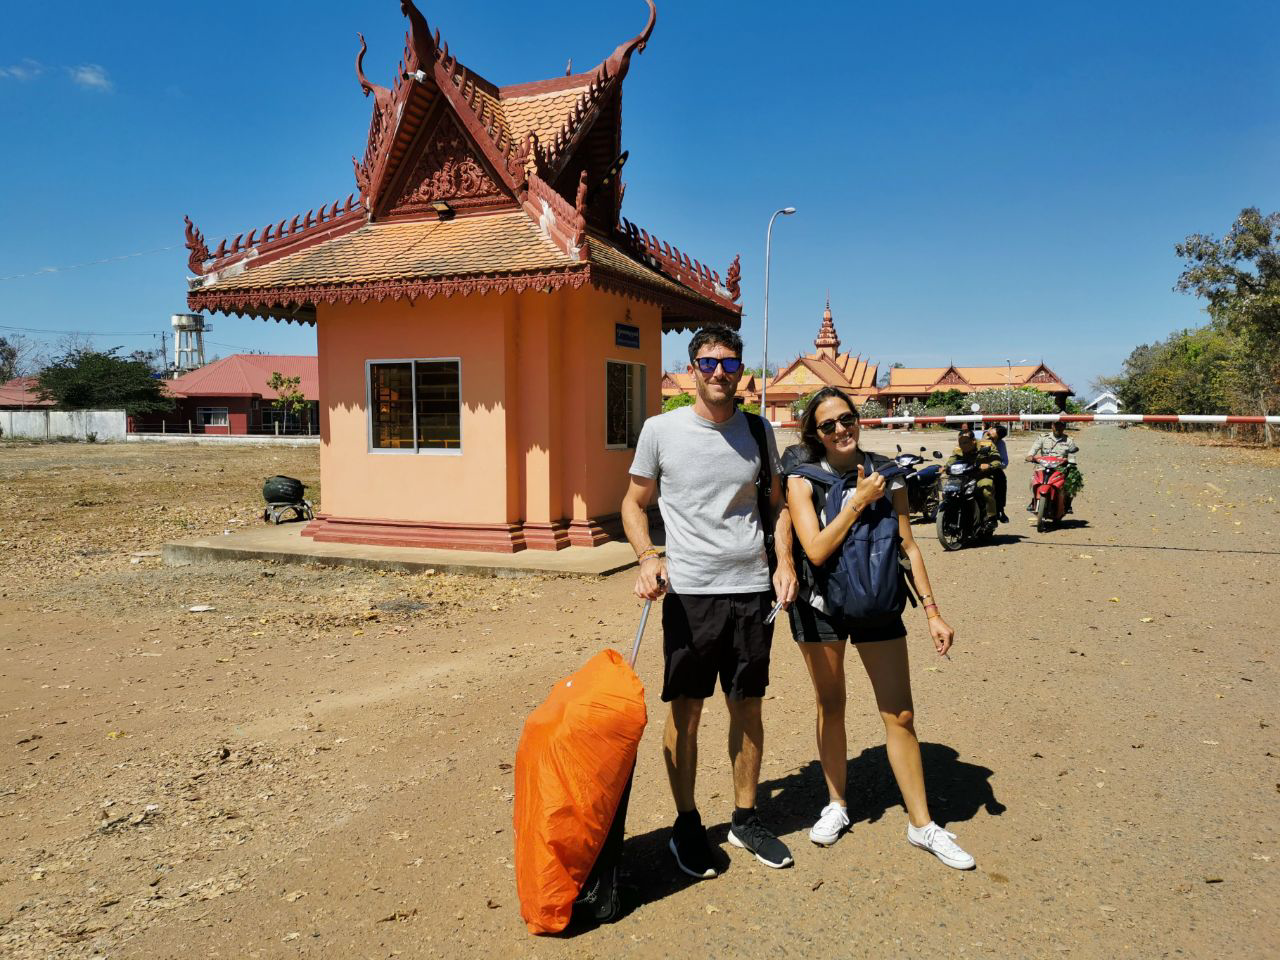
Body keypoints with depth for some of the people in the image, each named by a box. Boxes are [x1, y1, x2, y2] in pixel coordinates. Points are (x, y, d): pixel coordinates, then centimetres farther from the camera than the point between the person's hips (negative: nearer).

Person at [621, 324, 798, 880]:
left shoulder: (758, 431, 7)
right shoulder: (661, 430, -2)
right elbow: (633, 504, 6)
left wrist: (785, 562, 1)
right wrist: (647, 556, -12)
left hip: (752, 590, 3)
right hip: (689, 591, -3)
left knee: (748, 708, 12)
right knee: (685, 713, 5)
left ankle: (746, 819, 30)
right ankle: (686, 824, 24)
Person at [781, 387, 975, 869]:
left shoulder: (886, 473, -2)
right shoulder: (803, 480, -9)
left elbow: (908, 545, 2)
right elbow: (816, 550, -19)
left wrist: (932, 611, 0)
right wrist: (858, 501, -21)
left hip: (878, 603, 1)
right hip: (821, 606, -1)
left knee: (900, 714, 3)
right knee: (830, 705, 14)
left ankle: (921, 824, 18)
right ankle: (836, 804, 33)